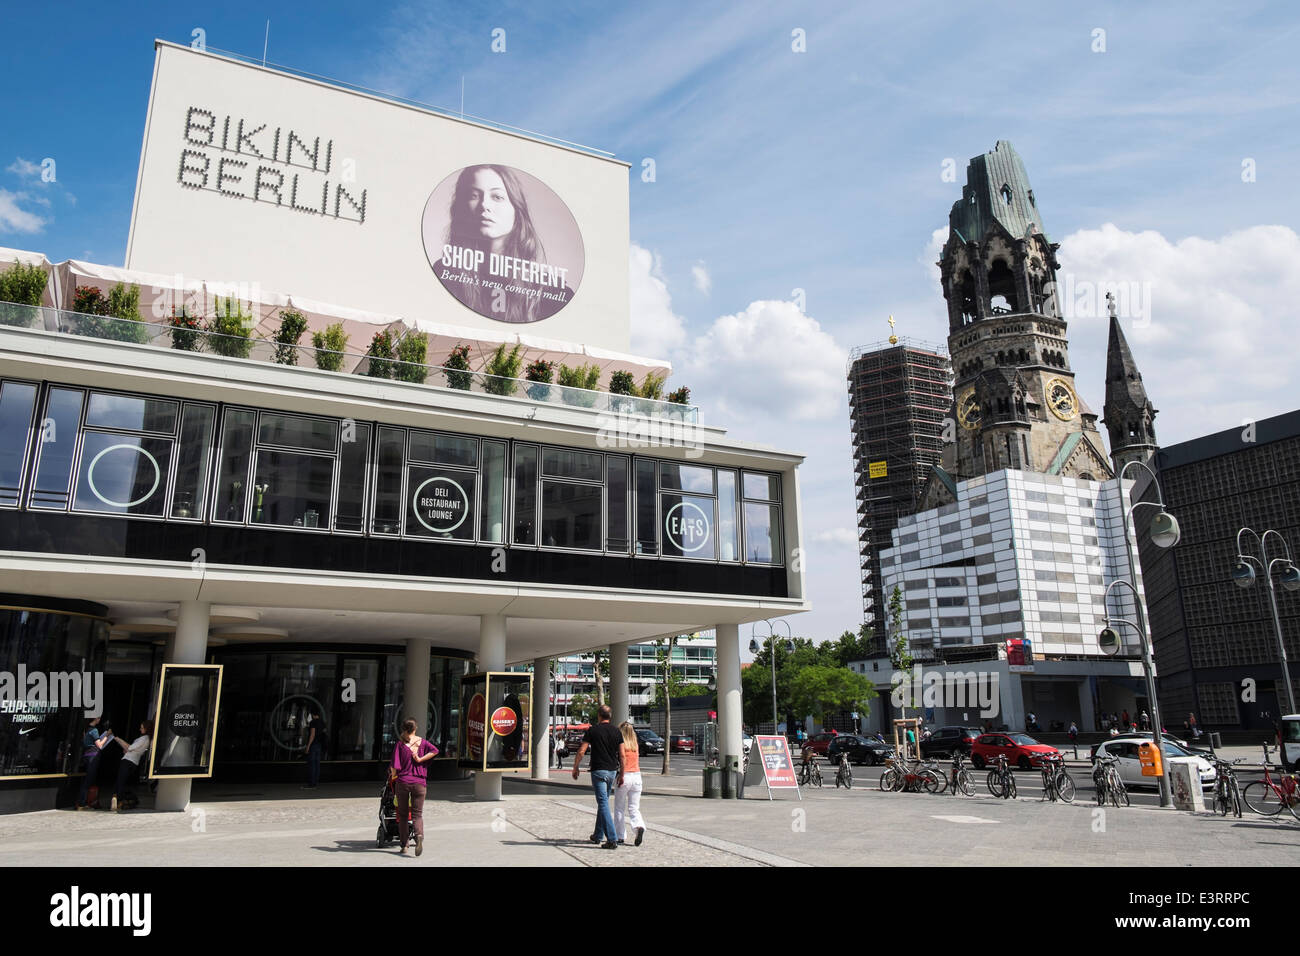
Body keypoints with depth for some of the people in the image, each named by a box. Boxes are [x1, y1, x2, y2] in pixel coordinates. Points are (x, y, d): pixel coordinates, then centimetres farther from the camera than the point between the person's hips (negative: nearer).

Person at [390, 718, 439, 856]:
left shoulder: (400, 744, -3)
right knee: (417, 814, 4)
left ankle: (404, 846, 14)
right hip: (419, 782, 1)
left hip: (402, 781, -1)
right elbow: (435, 750, -12)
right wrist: (420, 760, -9)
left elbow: (394, 766, -7)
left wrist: (393, 775, 13)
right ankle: (419, 836, -24)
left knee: (402, 815, 12)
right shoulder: (422, 742, 4)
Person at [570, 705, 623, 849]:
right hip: (612, 771, 5)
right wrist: (621, 774, 11)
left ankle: (612, 840, -14)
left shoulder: (592, 730, -5)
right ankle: (598, 835, 29)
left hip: (599, 771, -5)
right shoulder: (616, 731, 5)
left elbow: (581, 752, -8)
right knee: (603, 802, 19)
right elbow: (622, 755, 3)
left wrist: (575, 768, 5)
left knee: (603, 804, -6)